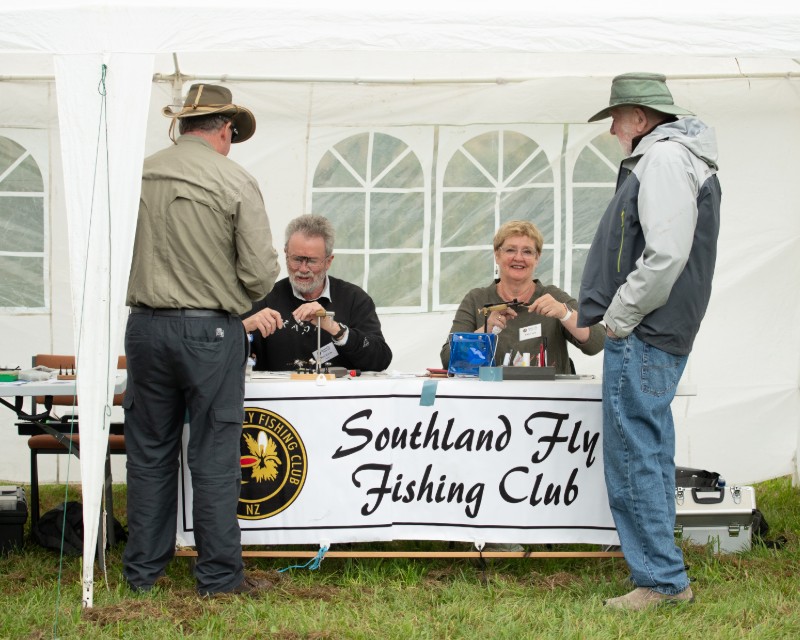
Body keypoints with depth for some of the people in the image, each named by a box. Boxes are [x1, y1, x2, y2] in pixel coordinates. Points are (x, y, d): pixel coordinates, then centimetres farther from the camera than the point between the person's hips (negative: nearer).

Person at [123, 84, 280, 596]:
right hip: (210, 331, -3)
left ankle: (143, 570, 19)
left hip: (146, 324, 3)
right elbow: (261, 270, -10)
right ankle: (219, 575, 10)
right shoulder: (236, 182, -9)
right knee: (214, 457, 4)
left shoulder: (140, 176, 0)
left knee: (150, 452, 12)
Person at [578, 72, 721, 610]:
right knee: (650, 451, 15)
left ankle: (661, 579, -4)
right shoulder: (676, 157, 19)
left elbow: (666, 254, -24)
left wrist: (620, 314, -16)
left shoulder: (663, 159, -14)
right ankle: (663, 574, 21)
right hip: (663, 334, 11)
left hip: (643, 337, -11)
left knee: (634, 455, -7)